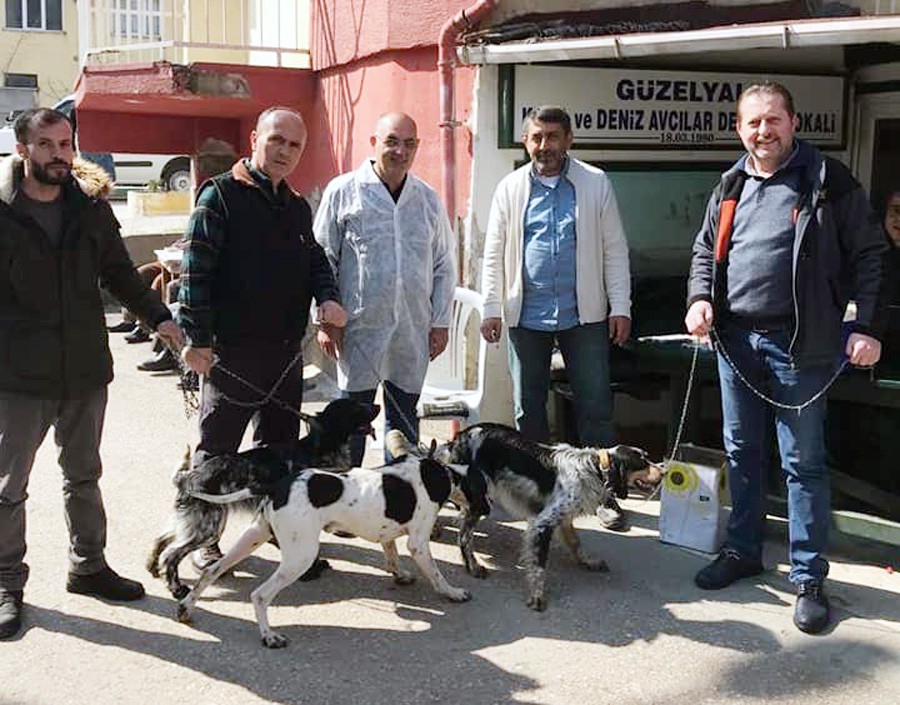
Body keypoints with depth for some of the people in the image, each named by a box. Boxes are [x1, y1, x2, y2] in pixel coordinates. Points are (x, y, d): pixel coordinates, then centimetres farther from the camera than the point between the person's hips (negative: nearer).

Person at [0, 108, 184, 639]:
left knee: (84, 475, 18)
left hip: (86, 368, 4)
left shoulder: (90, 206, 4)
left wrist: (158, 316, -2)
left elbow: (119, 272, 11)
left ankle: (89, 566, 33)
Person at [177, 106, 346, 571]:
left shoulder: (298, 207, 15)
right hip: (232, 349, -6)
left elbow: (314, 259, 22)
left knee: (281, 444, 16)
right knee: (218, 448, 3)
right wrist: (197, 338, -17)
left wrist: (326, 297, -1)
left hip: (286, 350, 7)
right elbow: (196, 269, -12)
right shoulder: (221, 196, -7)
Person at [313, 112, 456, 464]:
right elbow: (323, 260, -1)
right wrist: (326, 320, -5)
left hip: (413, 330, 4)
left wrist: (441, 322, 8)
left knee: (404, 419, 12)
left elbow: (445, 265, 13)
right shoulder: (343, 191, -2)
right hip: (359, 327, -3)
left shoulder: (428, 199, 9)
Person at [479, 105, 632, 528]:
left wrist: (620, 307, -3)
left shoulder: (595, 184, 2)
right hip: (527, 315, 2)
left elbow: (614, 249, 2)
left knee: (595, 405, 2)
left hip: (583, 314, -1)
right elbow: (494, 253, 6)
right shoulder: (511, 188, 6)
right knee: (528, 406, 10)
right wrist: (492, 309, 0)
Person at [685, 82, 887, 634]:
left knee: (804, 462, 1)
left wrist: (869, 327, -12)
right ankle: (743, 550, 31)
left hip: (799, 343, -5)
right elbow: (706, 249, 20)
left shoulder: (827, 181, -5)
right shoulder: (731, 188, 11)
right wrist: (700, 298, 2)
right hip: (736, 339, 5)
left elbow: (869, 254, -5)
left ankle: (810, 577, 12)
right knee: (742, 452, 15)